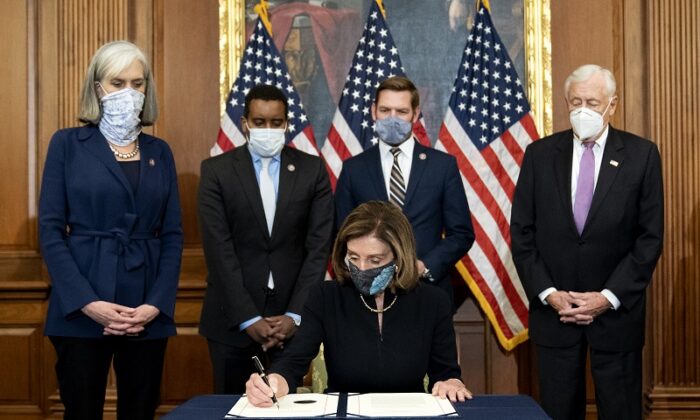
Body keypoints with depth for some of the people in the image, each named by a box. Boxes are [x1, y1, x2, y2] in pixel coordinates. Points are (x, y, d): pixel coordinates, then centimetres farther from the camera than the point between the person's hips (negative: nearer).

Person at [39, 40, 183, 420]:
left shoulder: (159, 152, 11)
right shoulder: (68, 144, 2)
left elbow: (172, 235, 7)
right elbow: (50, 230, -4)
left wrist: (156, 304, -7)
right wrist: (88, 303, -14)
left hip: (148, 312, 3)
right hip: (83, 309, -3)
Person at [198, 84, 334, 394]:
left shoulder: (312, 170, 3)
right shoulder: (217, 170, 0)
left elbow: (319, 246, -1)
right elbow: (219, 250, -7)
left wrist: (295, 315, -9)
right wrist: (248, 318, -13)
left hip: (291, 318, 1)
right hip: (233, 319, -1)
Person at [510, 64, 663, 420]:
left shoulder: (641, 155, -2)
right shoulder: (539, 154, 2)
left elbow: (650, 237, -3)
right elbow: (522, 233, 3)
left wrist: (609, 297, -10)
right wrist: (547, 293, -7)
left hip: (616, 312, -1)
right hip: (553, 310, 1)